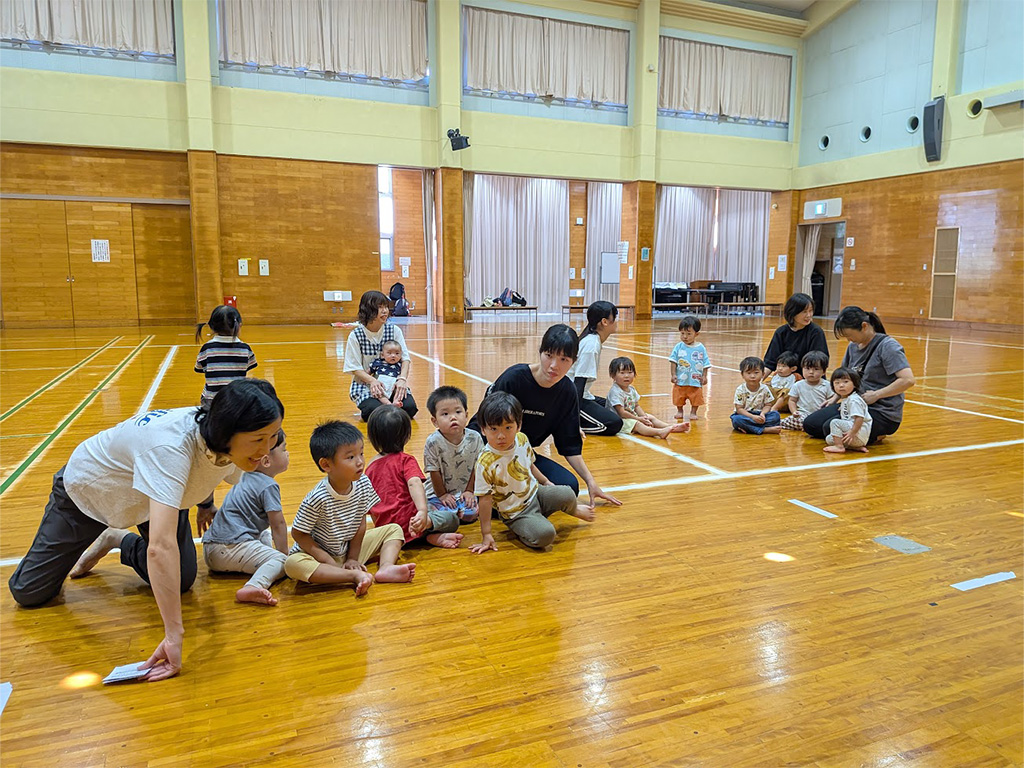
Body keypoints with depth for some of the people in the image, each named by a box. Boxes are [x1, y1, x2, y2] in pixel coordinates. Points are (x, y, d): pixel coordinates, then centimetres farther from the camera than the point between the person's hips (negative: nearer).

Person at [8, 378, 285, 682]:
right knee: (28, 593, 1)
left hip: (154, 490, 5)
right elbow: (161, 546, -56)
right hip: (86, 490, -5)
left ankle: (118, 540, 25)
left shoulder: (227, 443, -26)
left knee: (180, 581, -1)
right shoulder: (171, 446, -49)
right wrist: (174, 634, -57)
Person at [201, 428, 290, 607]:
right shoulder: (268, 486, -9)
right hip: (231, 547, -9)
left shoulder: (247, 478, 20)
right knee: (280, 560, -20)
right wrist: (284, 553, 3)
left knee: (266, 537, 30)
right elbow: (278, 524, -8)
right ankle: (252, 587, -44)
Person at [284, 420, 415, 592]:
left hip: (350, 548, 5)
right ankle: (355, 576, -35)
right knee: (293, 564, -35)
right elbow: (299, 534, -18)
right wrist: (328, 562, -20)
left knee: (394, 530, 1)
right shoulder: (317, 498, -28)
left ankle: (386, 568, -25)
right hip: (322, 553, -5)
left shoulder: (363, 483, -13)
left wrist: (353, 557, -4)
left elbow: (360, 523, -2)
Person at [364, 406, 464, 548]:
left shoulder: (370, 468, 12)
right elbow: (414, 483, -27)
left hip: (385, 530, 6)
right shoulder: (405, 460, -6)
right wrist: (423, 511, -40)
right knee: (452, 519, 7)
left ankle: (432, 536, -3)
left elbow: (369, 508, 16)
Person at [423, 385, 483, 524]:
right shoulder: (433, 442, -19)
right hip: (441, 492, -2)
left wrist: (469, 491, 0)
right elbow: (434, 472, -10)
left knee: (470, 515, -17)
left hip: (466, 491, 2)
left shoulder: (475, 438, -11)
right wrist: (442, 495, -4)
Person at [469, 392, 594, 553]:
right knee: (544, 534, -30)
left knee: (567, 495, -17)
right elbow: (485, 499, -20)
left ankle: (575, 509, 17)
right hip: (516, 513, -6)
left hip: (536, 493, 6)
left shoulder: (522, 439, -7)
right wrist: (486, 535, -18)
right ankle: (519, 531, 0)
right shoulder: (486, 462, -25)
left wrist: (546, 482, 20)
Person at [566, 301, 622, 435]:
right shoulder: (591, 345, -21)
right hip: (570, 400, -10)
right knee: (614, 424, -17)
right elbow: (579, 383, -25)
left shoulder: (593, 340, 8)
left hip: (580, 396, 10)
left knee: (616, 410, 21)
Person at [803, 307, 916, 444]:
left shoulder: (887, 346, -14)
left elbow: (908, 380, -23)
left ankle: (877, 435, -3)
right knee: (810, 424, -3)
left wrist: (876, 395, -18)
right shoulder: (853, 346, 9)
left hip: (883, 413, -9)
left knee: (831, 428, -27)